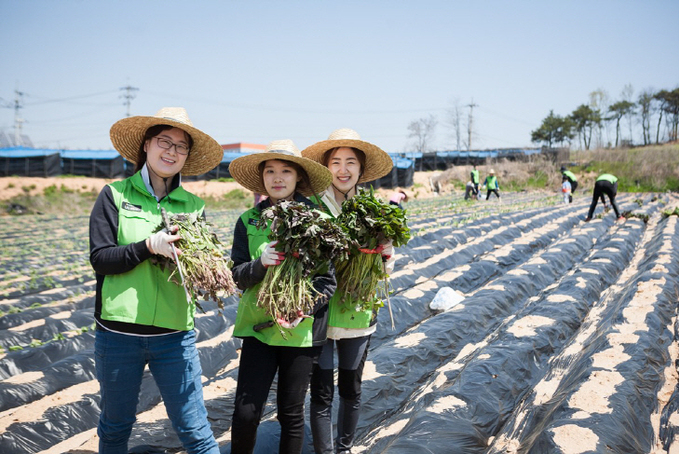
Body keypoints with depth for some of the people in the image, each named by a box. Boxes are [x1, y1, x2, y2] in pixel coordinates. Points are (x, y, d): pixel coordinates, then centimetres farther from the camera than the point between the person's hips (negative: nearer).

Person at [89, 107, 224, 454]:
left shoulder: (194, 205, 7)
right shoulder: (115, 195, 0)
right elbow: (100, 258, -7)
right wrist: (149, 246, -21)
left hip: (175, 334, 1)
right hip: (118, 331, -1)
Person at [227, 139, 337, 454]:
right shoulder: (248, 221, 4)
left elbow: (329, 278, -3)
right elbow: (238, 276, 2)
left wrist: (306, 308, -19)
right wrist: (260, 263, -18)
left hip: (302, 330, -1)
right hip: (259, 325, 2)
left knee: (291, 414, 9)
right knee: (245, 412, -1)